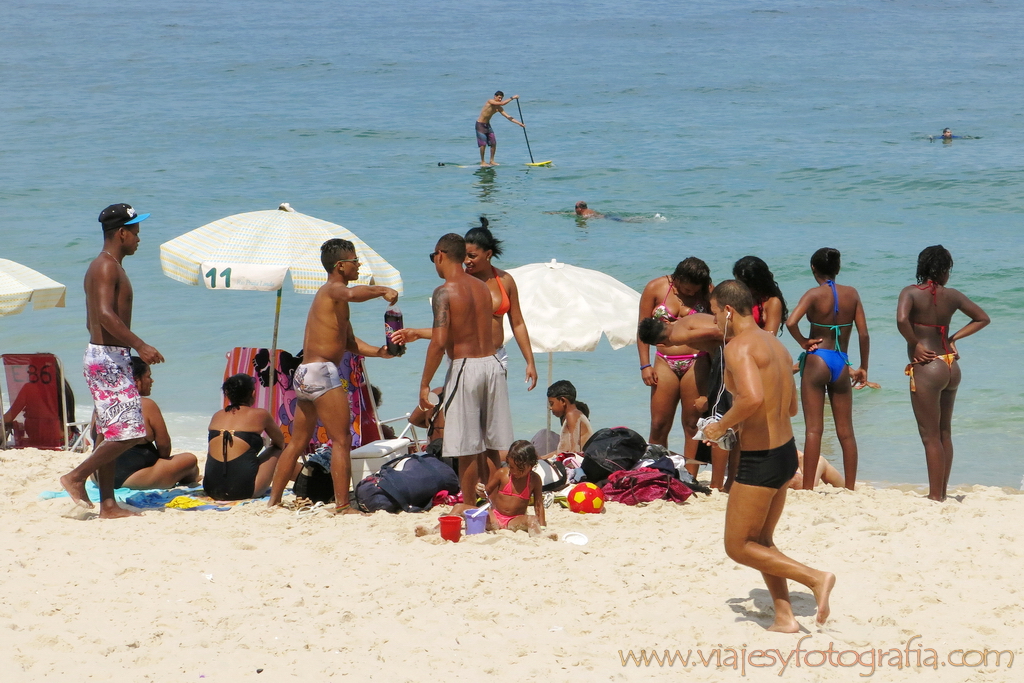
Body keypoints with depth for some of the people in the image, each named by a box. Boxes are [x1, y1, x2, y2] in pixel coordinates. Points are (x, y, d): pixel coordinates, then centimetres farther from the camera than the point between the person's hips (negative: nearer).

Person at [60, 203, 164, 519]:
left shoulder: (104, 266, 19)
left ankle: (108, 504, 9)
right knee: (129, 432, -11)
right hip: (108, 358, -11)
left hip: (105, 357, 11)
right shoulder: (107, 266, -12)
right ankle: (77, 476, -6)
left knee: (111, 435, 9)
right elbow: (105, 314, -25)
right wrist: (140, 345, -29)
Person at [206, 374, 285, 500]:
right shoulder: (260, 415, 1)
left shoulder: (217, 416, 12)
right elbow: (280, 442, 20)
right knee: (277, 451, 20)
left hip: (211, 489, 5)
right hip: (242, 490, -5)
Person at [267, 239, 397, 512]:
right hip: (322, 371, -10)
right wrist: (383, 291, -21)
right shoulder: (333, 290, -6)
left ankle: (273, 501, 17)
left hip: (304, 375, 10)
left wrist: (380, 352, 9)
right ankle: (343, 506, -12)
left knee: (297, 443, 14)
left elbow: (349, 342, 22)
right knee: (342, 441, -9)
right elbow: (353, 294, -33)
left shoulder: (332, 297, 24)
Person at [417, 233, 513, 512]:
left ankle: (468, 504, 11)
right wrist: (415, 333, 32)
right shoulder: (482, 287, 11)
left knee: (467, 445, 3)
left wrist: (424, 383, -11)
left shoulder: (445, 292, -11)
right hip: (492, 363, 7)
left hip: (465, 367, -7)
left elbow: (439, 343, -18)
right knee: (489, 442, 15)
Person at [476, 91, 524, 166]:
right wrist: (512, 98, -25)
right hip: (480, 125, -7)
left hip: (487, 125, 7)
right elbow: (502, 103, -31)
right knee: (483, 144, -9)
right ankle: (482, 162, 0)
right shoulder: (490, 102, -18)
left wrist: (519, 123, -7)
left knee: (494, 143, 1)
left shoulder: (498, 108, 1)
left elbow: (508, 117, 0)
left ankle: (492, 161, 11)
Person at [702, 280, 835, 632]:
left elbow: (753, 398, -34)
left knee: (737, 546, 4)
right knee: (761, 541, 20)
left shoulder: (738, 346, -16)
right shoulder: (775, 345, 12)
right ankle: (784, 617, 17)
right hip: (786, 453, 9)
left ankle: (815, 577, -5)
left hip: (760, 460, -9)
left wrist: (721, 427, -17)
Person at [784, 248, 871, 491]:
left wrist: (803, 342, -5)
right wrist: (863, 368, 11)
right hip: (841, 364, 3)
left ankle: (808, 488, -5)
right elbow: (863, 334, 2)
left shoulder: (815, 294, -7)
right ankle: (850, 488, 13)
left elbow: (791, 322, -22)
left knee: (813, 429, -3)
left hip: (817, 361, -3)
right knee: (846, 431, 10)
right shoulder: (852, 294, 4)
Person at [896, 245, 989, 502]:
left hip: (927, 368, -6)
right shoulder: (952, 295, 6)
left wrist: (915, 344, -11)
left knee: (930, 436, -1)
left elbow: (902, 320, -27)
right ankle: (942, 493, 23)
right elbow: (982, 318, 16)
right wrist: (953, 338, 13)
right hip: (951, 368, 6)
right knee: (944, 433, 16)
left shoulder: (912, 292, -9)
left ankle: (935, 497, 1)